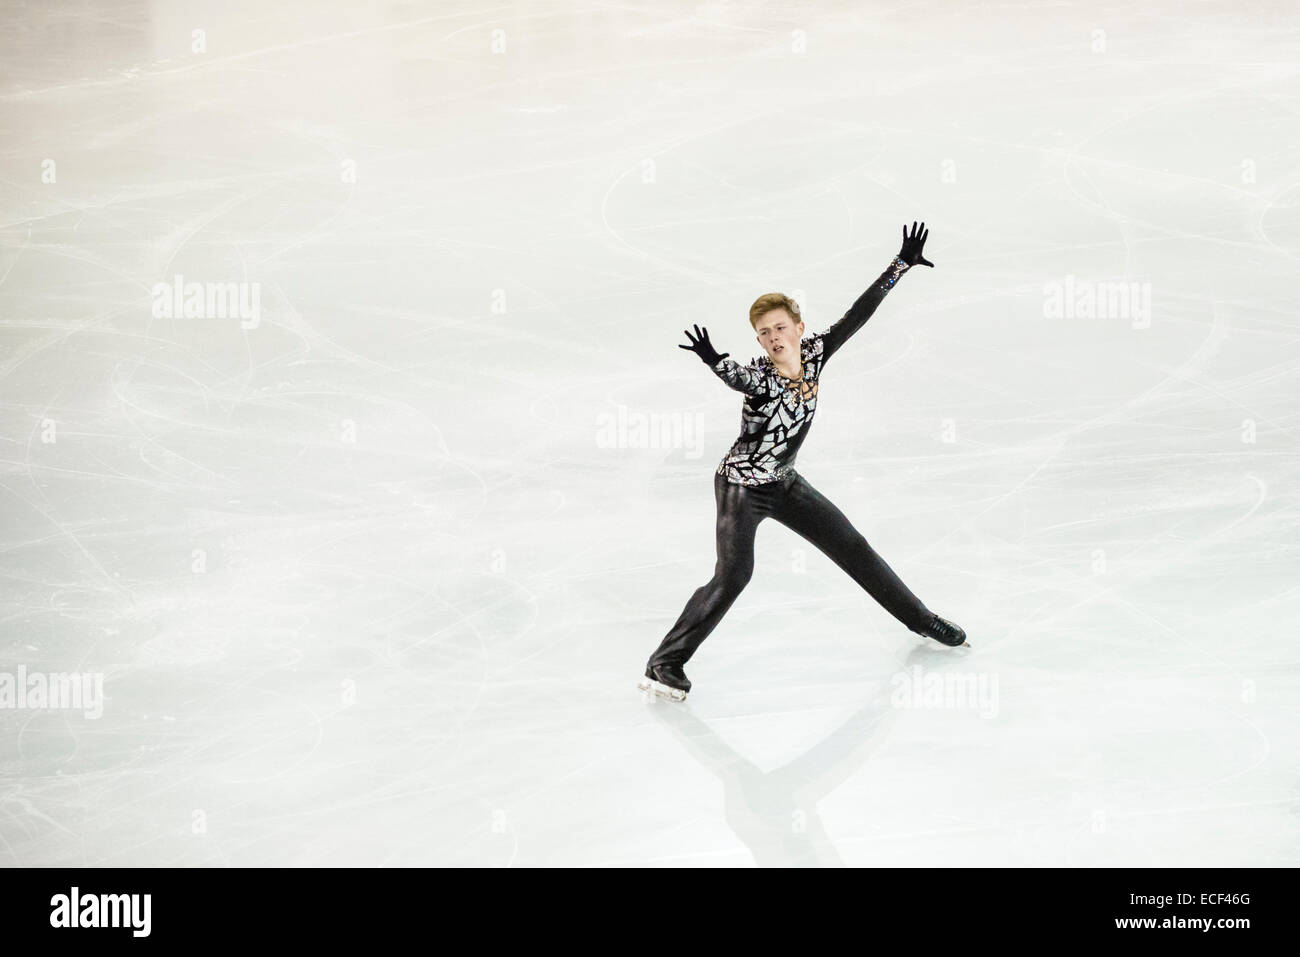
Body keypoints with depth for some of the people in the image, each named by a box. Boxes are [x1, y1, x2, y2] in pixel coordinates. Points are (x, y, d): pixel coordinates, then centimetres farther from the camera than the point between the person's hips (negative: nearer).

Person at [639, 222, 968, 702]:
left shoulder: (814, 354, -9)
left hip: (785, 484, 7)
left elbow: (856, 316, -6)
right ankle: (665, 663, -15)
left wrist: (902, 264, -7)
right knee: (733, 575, -21)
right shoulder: (760, 377, -26)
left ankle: (920, 618, 34)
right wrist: (714, 360, -72)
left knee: (853, 548, 15)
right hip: (741, 486, -7)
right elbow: (736, 376, -49)